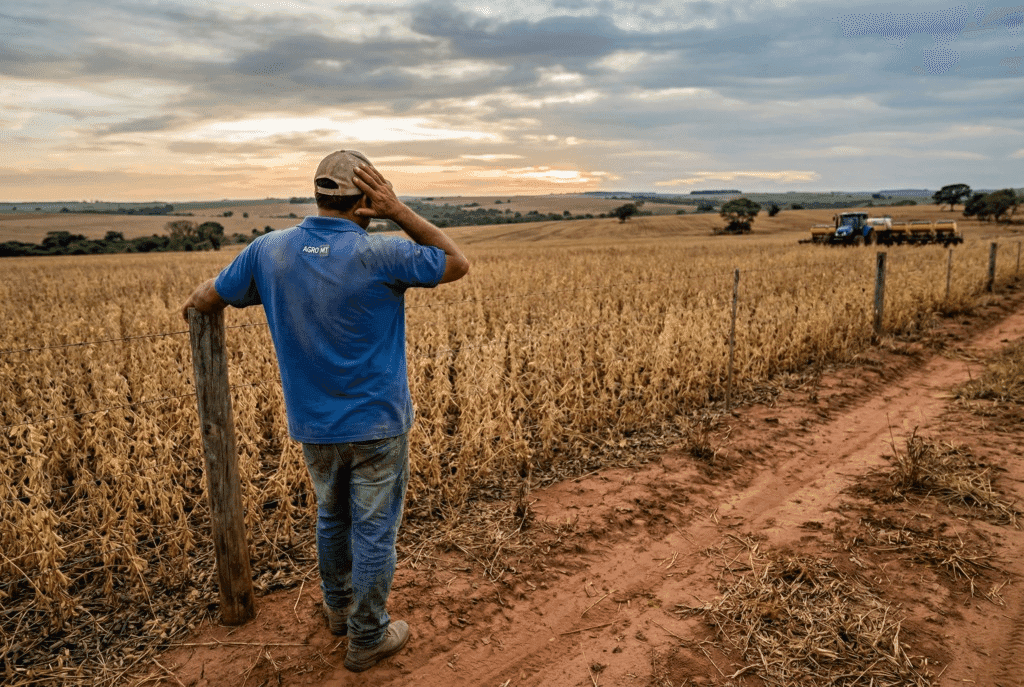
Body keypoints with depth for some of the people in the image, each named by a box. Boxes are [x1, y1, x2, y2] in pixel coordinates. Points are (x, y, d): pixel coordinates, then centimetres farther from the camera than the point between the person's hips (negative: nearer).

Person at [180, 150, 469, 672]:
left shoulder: (268, 251, -5)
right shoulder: (380, 255, -18)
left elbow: (207, 299, 9)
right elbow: (458, 264, -5)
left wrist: (194, 306, 34)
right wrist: (399, 212, -11)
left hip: (313, 426, 5)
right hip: (377, 424, -5)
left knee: (332, 516, 26)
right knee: (374, 530, 10)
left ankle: (338, 607, 46)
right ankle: (367, 638, 26)